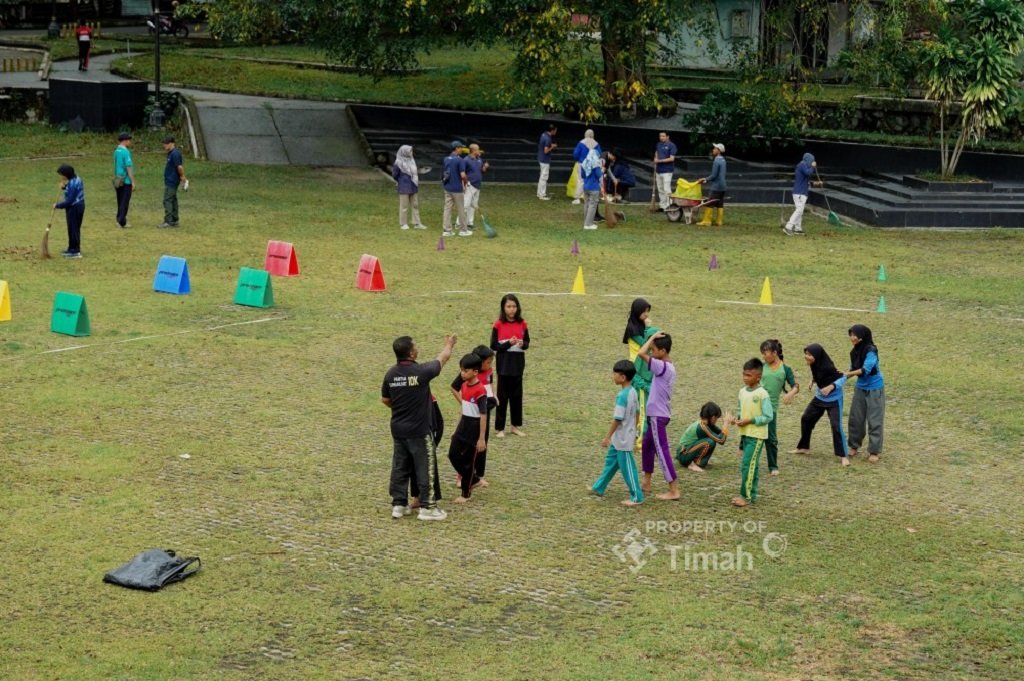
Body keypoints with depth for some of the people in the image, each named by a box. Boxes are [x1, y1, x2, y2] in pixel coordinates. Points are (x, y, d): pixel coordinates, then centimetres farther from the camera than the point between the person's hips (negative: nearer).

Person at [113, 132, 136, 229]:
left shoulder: (116, 151, 8)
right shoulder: (126, 152, -16)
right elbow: (129, 168, -18)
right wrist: (133, 182, -16)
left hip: (118, 180, 8)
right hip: (126, 181, -8)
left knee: (120, 202, 15)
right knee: (125, 203, -1)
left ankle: (120, 220, 20)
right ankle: (122, 222, -1)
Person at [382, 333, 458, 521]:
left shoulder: (391, 374, -3)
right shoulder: (421, 371, -18)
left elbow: (385, 400, 10)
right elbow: (442, 358, 1)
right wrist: (449, 344, 21)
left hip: (398, 429, 6)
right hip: (419, 430, -6)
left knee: (399, 467, 13)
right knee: (425, 468, 4)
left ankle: (398, 505, 18)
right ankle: (427, 507, 9)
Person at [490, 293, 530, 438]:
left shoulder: (522, 324, 2)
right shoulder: (498, 325, -7)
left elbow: (527, 343, 8)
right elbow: (493, 346, -7)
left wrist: (523, 344, -15)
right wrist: (508, 344, -21)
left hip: (518, 364, 3)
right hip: (504, 365, -3)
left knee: (517, 395, 10)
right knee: (502, 396, 2)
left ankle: (516, 426, 21)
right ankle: (499, 428, 8)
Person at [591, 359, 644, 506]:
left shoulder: (622, 395, -25)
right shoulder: (632, 392, 3)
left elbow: (617, 419, -24)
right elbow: (636, 413, 12)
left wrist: (608, 437, -16)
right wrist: (634, 431, 23)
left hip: (622, 439, -10)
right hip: (620, 438, 10)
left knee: (627, 467, -1)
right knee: (611, 461, 21)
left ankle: (637, 497, 6)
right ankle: (599, 488, 35)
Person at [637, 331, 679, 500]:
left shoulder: (662, 367, -21)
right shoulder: (668, 367, 8)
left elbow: (641, 353, -27)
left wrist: (653, 337, -19)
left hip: (658, 415, -10)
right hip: (657, 414, 10)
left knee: (662, 451, -6)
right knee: (647, 446, 21)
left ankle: (674, 490, -4)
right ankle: (646, 484, 32)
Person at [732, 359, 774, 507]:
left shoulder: (762, 394, -16)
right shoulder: (742, 391, 6)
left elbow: (768, 417, -15)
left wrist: (749, 421, -19)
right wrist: (738, 419, -3)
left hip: (757, 435, -7)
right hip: (745, 433, 7)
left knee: (747, 464, -10)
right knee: (751, 465, 13)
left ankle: (746, 496, -5)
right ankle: (752, 494, 20)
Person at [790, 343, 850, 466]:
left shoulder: (828, 367, -30)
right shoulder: (814, 364, -10)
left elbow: (843, 378, -23)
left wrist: (832, 386, -36)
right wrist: (812, 380, -5)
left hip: (834, 399, -8)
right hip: (819, 397, 8)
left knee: (836, 426, -14)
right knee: (806, 419, 13)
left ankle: (844, 456, -5)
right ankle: (804, 447, 31)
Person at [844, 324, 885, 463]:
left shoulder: (871, 351, -21)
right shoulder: (855, 352, 0)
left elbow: (865, 369, -27)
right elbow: (853, 370, 7)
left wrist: (847, 374, -24)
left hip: (874, 389, -7)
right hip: (860, 388, 7)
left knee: (874, 420, -1)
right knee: (856, 418, 10)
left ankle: (874, 451, 5)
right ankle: (854, 446, 25)